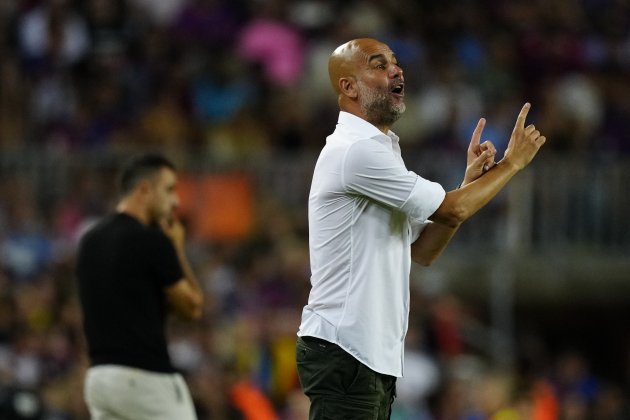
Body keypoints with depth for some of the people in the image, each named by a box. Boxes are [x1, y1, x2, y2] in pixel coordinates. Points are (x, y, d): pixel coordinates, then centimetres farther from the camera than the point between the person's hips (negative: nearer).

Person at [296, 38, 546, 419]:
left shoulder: (376, 151, 20)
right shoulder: (356, 150, -13)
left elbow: (423, 251, 18)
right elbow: (453, 210, -12)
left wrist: (471, 179, 9)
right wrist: (512, 162, 2)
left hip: (373, 355, 10)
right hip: (344, 351, -10)